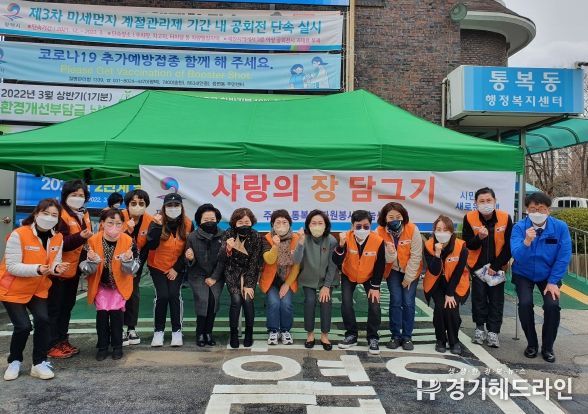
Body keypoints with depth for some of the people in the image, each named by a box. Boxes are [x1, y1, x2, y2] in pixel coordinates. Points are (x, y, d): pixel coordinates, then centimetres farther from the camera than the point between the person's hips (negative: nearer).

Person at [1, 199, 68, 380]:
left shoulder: (58, 238, -6)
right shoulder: (19, 235, -22)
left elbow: (54, 264, -2)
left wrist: (57, 268, -26)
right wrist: (37, 269, -38)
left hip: (38, 289, 4)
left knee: (43, 319, -14)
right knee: (23, 326, -11)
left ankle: (39, 363, 3)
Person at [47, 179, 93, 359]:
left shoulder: (84, 215, 9)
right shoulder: (60, 215, -15)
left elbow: (88, 240, 17)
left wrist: (87, 258, 3)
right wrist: (79, 237, -36)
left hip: (74, 268, 8)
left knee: (67, 306, 16)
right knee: (54, 308, 1)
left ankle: (62, 341, 27)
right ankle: (51, 345, 9)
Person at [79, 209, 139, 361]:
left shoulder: (128, 241, -18)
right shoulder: (93, 241, -17)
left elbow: (133, 269, -15)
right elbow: (86, 269, -12)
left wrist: (128, 260, -37)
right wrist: (91, 261, -34)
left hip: (119, 284, -1)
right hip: (100, 285, 1)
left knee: (116, 313, -5)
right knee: (101, 314, -2)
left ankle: (117, 346, 13)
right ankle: (102, 347, 16)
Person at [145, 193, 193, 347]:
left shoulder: (188, 224, -10)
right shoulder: (157, 221, -15)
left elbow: (188, 249, -4)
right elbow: (151, 246, -26)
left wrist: (177, 268, -7)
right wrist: (157, 226, -35)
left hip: (176, 267, 1)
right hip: (157, 266, -1)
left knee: (174, 295, -10)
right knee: (162, 296, -11)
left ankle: (177, 331, 4)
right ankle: (158, 331, 6)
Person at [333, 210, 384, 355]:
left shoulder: (378, 241, -28)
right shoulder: (347, 239, -28)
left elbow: (380, 265, -15)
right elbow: (337, 262, -34)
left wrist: (375, 286, -12)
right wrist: (341, 245, -50)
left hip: (369, 277, 0)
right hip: (349, 275, 0)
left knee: (374, 305, -10)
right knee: (346, 303, -10)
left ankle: (373, 338, 10)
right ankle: (351, 335, 11)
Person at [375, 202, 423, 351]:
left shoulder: (412, 229, -22)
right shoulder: (380, 232, -17)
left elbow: (416, 255, -16)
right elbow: (382, 259, -15)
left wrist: (408, 278, -13)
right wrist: (389, 253, -39)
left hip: (411, 270, -1)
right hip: (393, 270, 1)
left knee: (408, 302, -5)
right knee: (395, 301, -7)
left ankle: (407, 336, 10)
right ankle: (396, 335, 7)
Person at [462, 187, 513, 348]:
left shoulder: (505, 218, -13)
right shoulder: (469, 218, -14)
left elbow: (508, 246, -7)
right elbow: (468, 244, -11)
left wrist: (495, 266, -10)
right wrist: (479, 237, -32)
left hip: (497, 266, 0)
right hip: (478, 265, 0)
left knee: (496, 300, 2)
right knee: (479, 297, 5)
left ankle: (493, 332, 11)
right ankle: (479, 327, 22)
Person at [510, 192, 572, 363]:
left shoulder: (560, 227, -16)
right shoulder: (519, 227, -19)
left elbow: (564, 256, -12)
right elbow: (517, 256, -29)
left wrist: (553, 282, -14)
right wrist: (526, 241, -49)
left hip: (548, 275, 1)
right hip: (524, 274, -1)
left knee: (553, 305, -20)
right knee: (525, 303, -22)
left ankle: (548, 347, 4)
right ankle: (532, 344, 4)